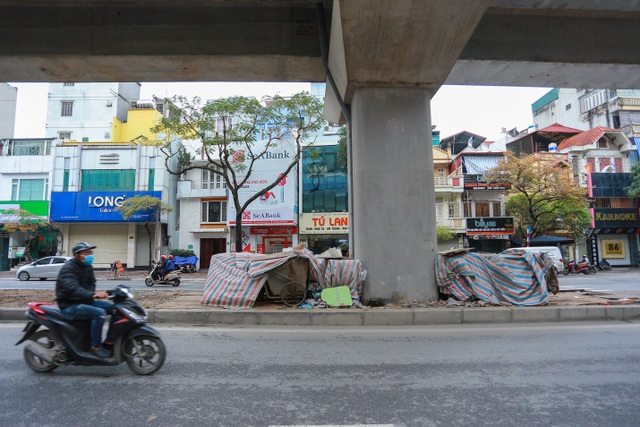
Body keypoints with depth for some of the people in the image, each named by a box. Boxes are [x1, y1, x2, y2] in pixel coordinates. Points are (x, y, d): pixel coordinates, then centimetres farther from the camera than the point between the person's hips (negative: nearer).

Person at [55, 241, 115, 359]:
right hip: (70, 306, -8)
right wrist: (93, 295, -48)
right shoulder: (68, 268, -17)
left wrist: (91, 294, -16)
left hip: (84, 301, 8)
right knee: (99, 313, -30)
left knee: (115, 307, -4)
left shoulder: (87, 267, 10)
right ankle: (95, 347, -18)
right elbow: (72, 288, -33)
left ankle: (109, 342, 0)